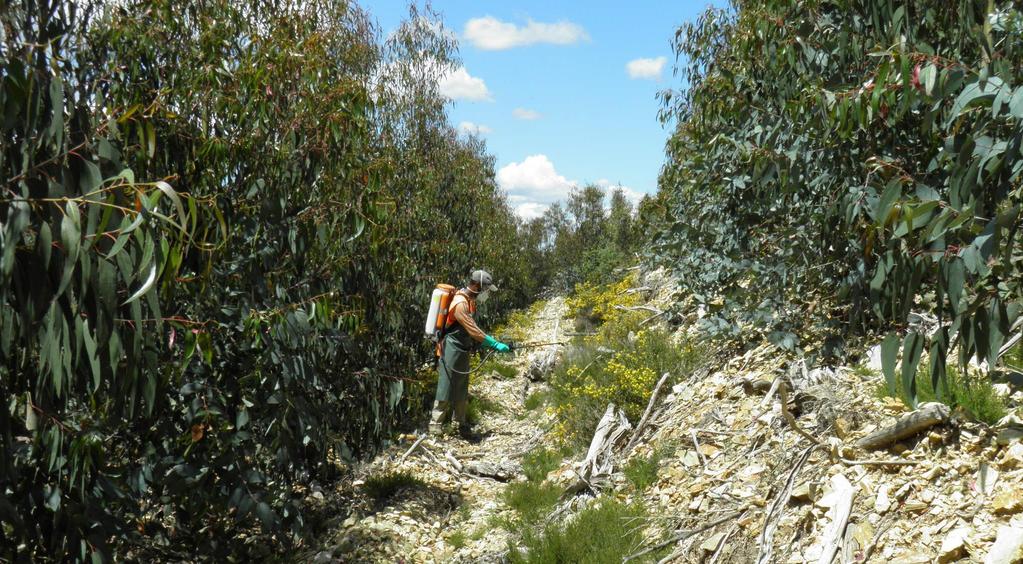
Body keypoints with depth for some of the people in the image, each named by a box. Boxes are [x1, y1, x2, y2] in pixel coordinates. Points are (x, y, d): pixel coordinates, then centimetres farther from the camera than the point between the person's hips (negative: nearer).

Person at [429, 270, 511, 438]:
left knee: (462, 392, 13)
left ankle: (462, 425, 20)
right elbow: (473, 330, -27)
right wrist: (495, 344, -26)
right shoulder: (460, 303, -21)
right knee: (446, 390, -4)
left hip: (463, 353, 10)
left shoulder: (470, 301, 10)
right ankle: (435, 424, 5)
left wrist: (486, 343, 7)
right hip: (452, 352, -10)